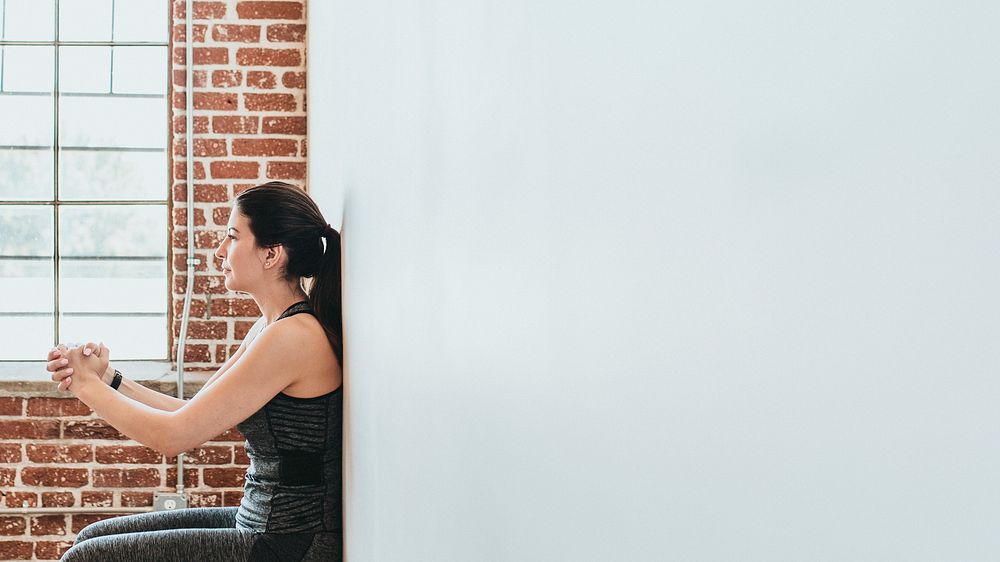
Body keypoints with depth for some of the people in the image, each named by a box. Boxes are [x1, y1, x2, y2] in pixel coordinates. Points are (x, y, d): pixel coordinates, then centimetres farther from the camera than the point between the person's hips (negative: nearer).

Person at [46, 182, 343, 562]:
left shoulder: (295, 335, -20)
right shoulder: (268, 327, 11)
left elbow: (173, 436, -19)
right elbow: (192, 414, 14)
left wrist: (87, 385, -5)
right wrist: (108, 380, 3)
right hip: (261, 525, 9)